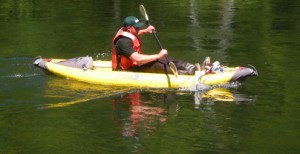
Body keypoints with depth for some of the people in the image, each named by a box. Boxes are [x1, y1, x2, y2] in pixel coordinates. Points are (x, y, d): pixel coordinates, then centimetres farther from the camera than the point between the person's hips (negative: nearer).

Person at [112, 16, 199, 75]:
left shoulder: (128, 33, 6)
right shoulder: (124, 42, -27)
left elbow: (136, 34, 35)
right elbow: (138, 59, -36)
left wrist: (145, 31, 15)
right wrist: (158, 56, -31)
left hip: (135, 64, 10)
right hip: (128, 70, -10)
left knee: (164, 59, -5)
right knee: (156, 65, -30)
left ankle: (187, 67, -18)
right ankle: (182, 74, -41)